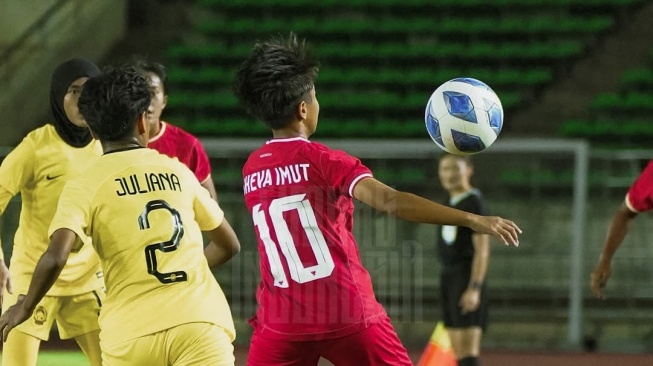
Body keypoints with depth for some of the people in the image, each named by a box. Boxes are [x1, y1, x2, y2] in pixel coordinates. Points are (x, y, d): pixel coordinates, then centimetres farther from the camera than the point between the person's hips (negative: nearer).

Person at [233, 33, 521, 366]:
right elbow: (390, 201, -23)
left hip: (281, 322, 4)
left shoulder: (251, 170, 9)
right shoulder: (320, 160, -9)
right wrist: (471, 220, -26)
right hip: (348, 314, -4)